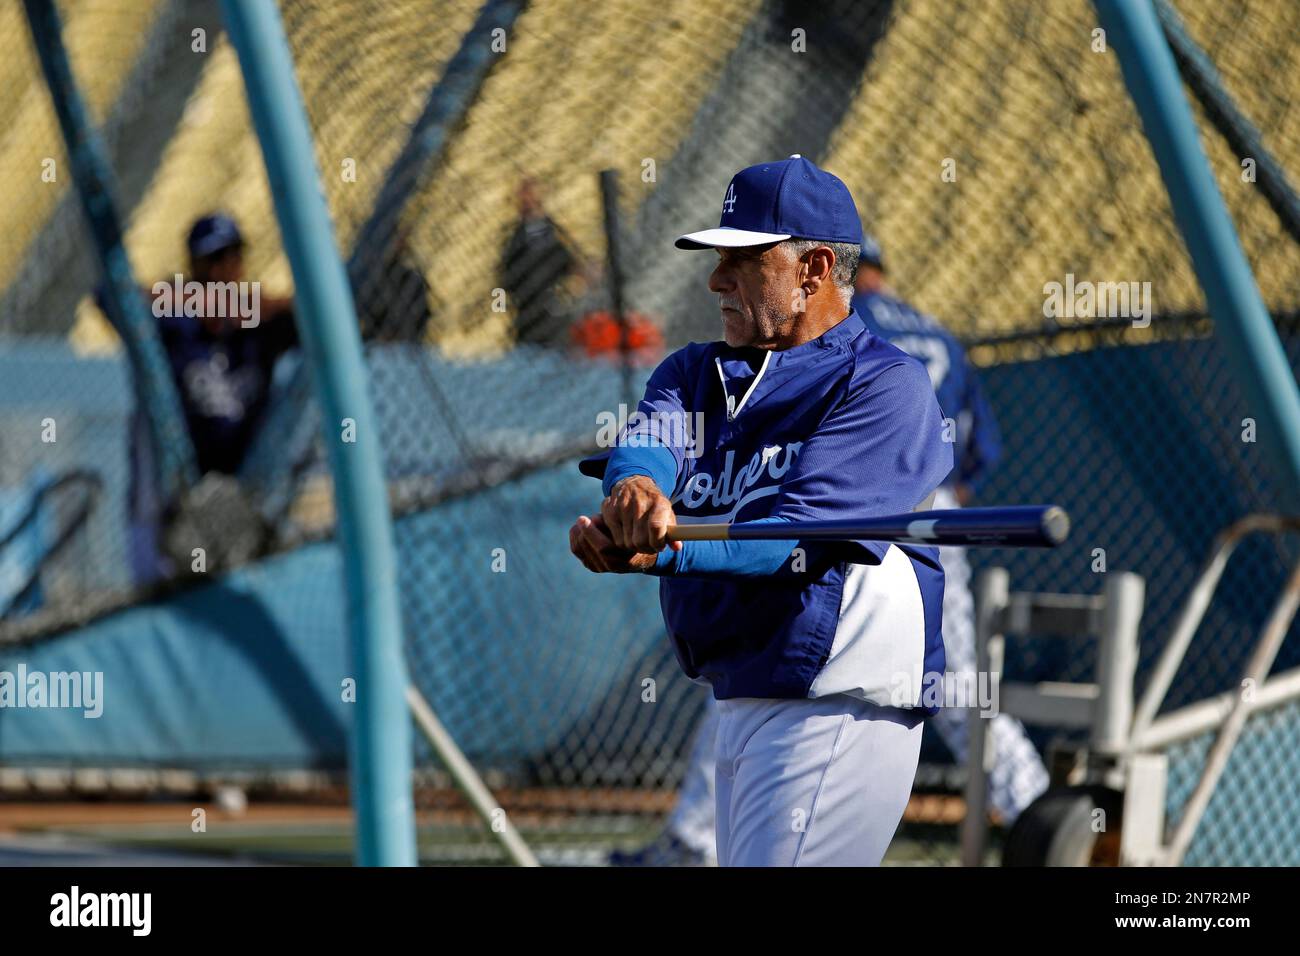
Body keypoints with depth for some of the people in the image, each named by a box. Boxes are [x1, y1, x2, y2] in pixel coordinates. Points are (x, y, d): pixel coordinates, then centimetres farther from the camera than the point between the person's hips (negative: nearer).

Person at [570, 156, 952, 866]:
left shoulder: (887, 386, -9)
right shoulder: (693, 372, 15)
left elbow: (795, 537, -21)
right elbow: (644, 444, -7)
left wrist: (659, 553, -35)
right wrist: (634, 489, -33)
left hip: (838, 712, -8)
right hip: (737, 709, 9)